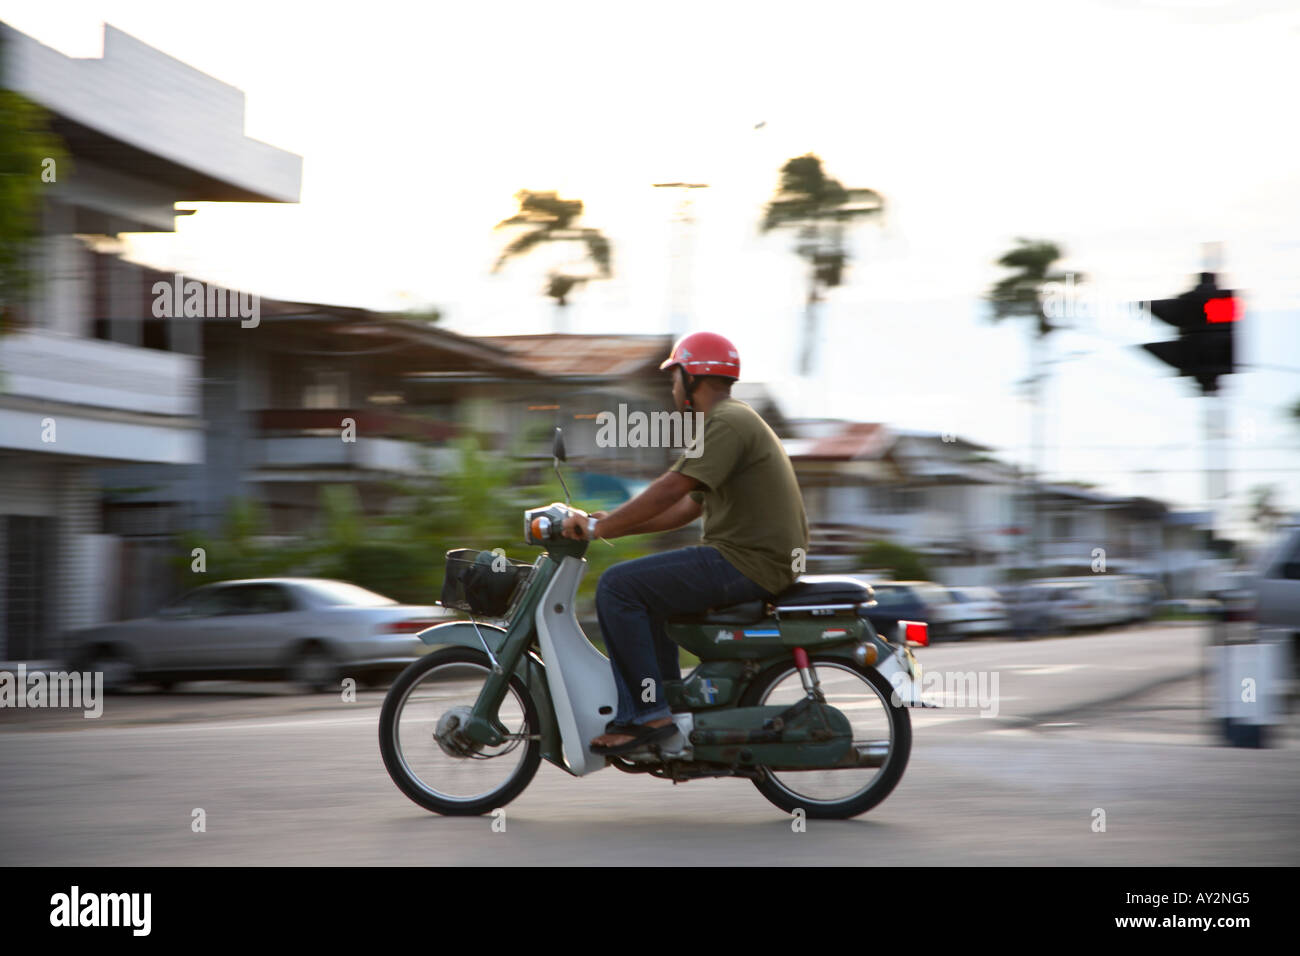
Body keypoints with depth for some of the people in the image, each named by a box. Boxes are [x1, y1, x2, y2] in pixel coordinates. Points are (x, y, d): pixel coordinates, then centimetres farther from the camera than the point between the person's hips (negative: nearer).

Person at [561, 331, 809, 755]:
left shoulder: (726, 422, -12)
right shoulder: (733, 419, 22)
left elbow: (672, 488, -22)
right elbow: (686, 508, 23)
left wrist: (600, 525, -18)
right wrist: (615, 524, 17)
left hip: (746, 564, -11)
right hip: (758, 559, 11)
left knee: (617, 587, -14)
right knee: (647, 590, 27)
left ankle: (647, 712, -14)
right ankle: (670, 711, 24)